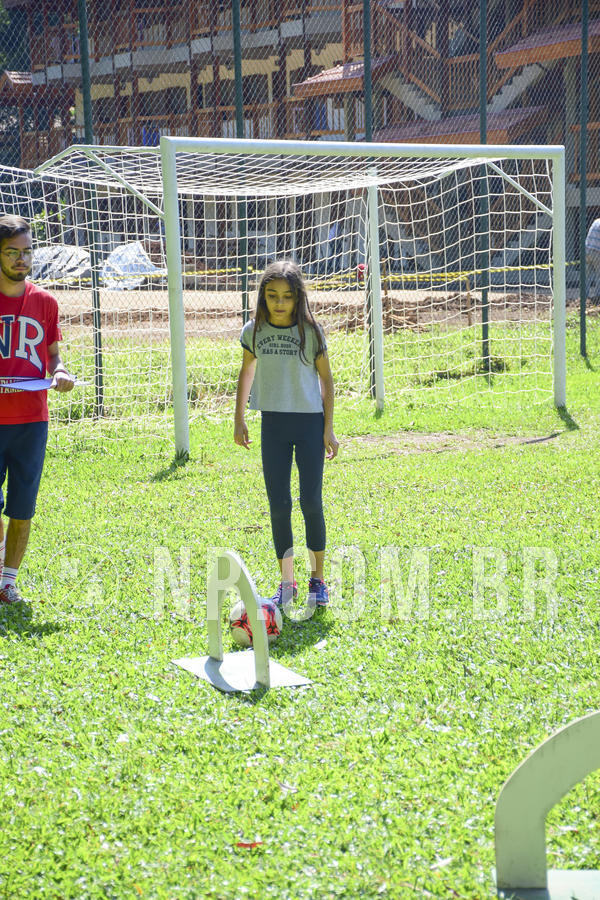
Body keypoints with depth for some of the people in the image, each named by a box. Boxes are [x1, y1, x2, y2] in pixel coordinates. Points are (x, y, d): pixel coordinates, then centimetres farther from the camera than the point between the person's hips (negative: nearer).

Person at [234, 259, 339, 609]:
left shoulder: (310, 331, -6)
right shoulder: (254, 331, 0)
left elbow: (326, 378, 1)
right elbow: (247, 372, 16)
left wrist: (328, 429, -2)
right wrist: (239, 419, 14)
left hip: (310, 422, -2)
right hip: (273, 424, 2)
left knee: (311, 501, -3)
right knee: (279, 504, 2)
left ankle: (318, 577, 12)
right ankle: (287, 582, 11)